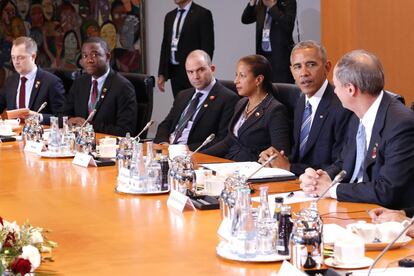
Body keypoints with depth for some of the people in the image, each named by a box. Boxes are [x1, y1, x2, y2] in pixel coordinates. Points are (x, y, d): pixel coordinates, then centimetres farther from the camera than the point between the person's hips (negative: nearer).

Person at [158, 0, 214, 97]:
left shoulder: (203, 14, -6)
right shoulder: (169, 16, 15)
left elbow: (208, 47, -10)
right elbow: (165, 46, 16)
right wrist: (161, 74, 11)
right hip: (174, 72, 6)